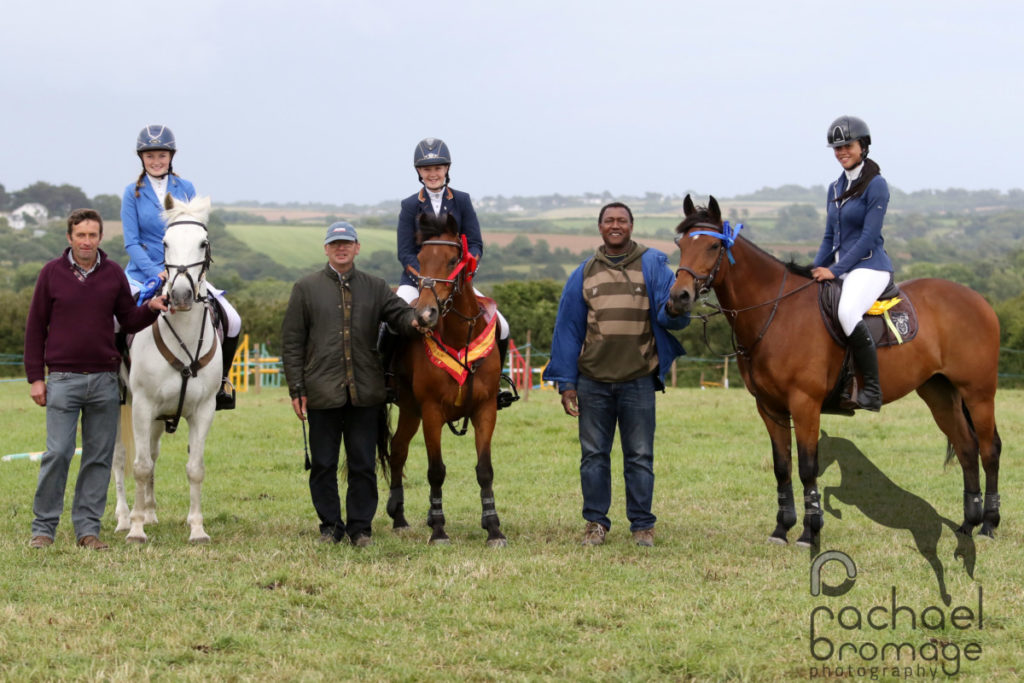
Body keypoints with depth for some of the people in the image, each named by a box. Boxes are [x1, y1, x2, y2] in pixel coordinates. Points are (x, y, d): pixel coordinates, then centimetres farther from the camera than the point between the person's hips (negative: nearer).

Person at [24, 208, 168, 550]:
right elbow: (35, 327, 3)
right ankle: (43, 527, 3)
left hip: (104, 380, 3)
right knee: (57, 453, -7)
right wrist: (35, 378, -2)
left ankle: (88, 528, 12)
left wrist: (151, 308, -10)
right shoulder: (52, 273, 0)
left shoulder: (114, 274, 6)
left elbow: (129, 321, 12)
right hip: (63, 380, -3)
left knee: (99, 457, 5)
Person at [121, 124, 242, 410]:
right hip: (143, 271, -2)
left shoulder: (186, 189, 6)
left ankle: (220, 378, 10)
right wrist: (156, 273, -16)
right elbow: (131, 242, -4)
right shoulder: (133, 193, 0)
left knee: (232, 321, -12)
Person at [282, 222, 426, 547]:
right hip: (323, 392, -1)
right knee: (324, 465, 5)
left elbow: (399, 312, -1)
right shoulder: (306, 289, 5)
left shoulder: (375, 287, 10)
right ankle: (330, 526, 16)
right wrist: (296, 389, -3)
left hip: (365, 393, 1)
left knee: (363, 465, 4)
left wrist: (414, 322, -27)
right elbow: (291, 343, 4)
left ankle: (360, 526, 13)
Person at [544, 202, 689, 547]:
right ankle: (595, 521, 17)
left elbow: (671, 316, -4)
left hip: (638, 379, -2)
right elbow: (568, 328, 9)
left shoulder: (652, 265, 2)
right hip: (593, 379, 2)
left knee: (640, 456, 4)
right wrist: (565, 382, 4)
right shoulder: (583, 274, 7)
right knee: (594, 454, 7)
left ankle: (642, 524, 13)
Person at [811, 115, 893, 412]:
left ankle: (872, 390, -29)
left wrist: (835, 270, -17)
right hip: (840, 268, 9)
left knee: (848, 312, -35)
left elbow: (869, 237, -14)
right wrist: (816, 270, 7)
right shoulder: (836, 188, 15)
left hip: (870, 267, -9)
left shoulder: (876, 184, -9)